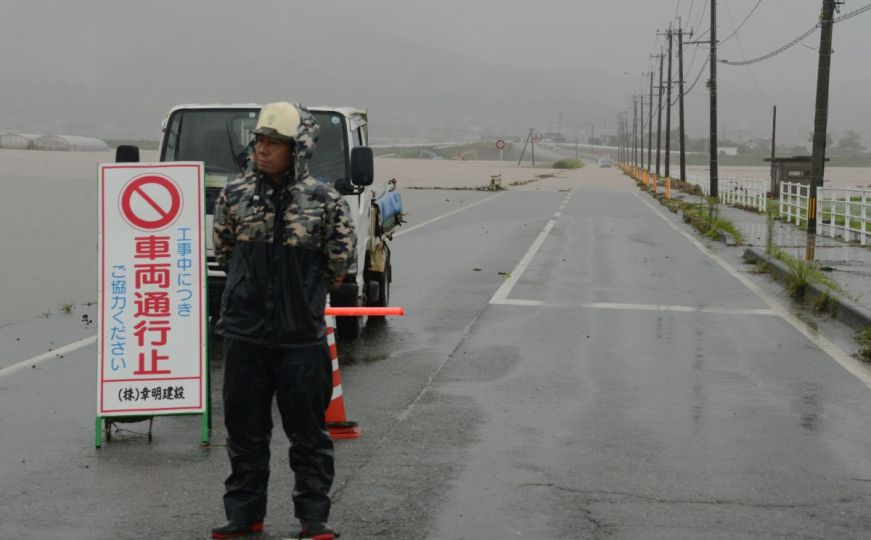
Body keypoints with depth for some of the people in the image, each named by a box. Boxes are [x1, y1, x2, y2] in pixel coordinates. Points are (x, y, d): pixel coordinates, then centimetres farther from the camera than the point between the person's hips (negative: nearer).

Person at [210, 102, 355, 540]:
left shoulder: (324, 201, -4)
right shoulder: (235, 195, 2)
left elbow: (339, 261, 5)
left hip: (302, 335, -2)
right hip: (245, 333, 2)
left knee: (308, 430, 5)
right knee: (245, 430, 9)